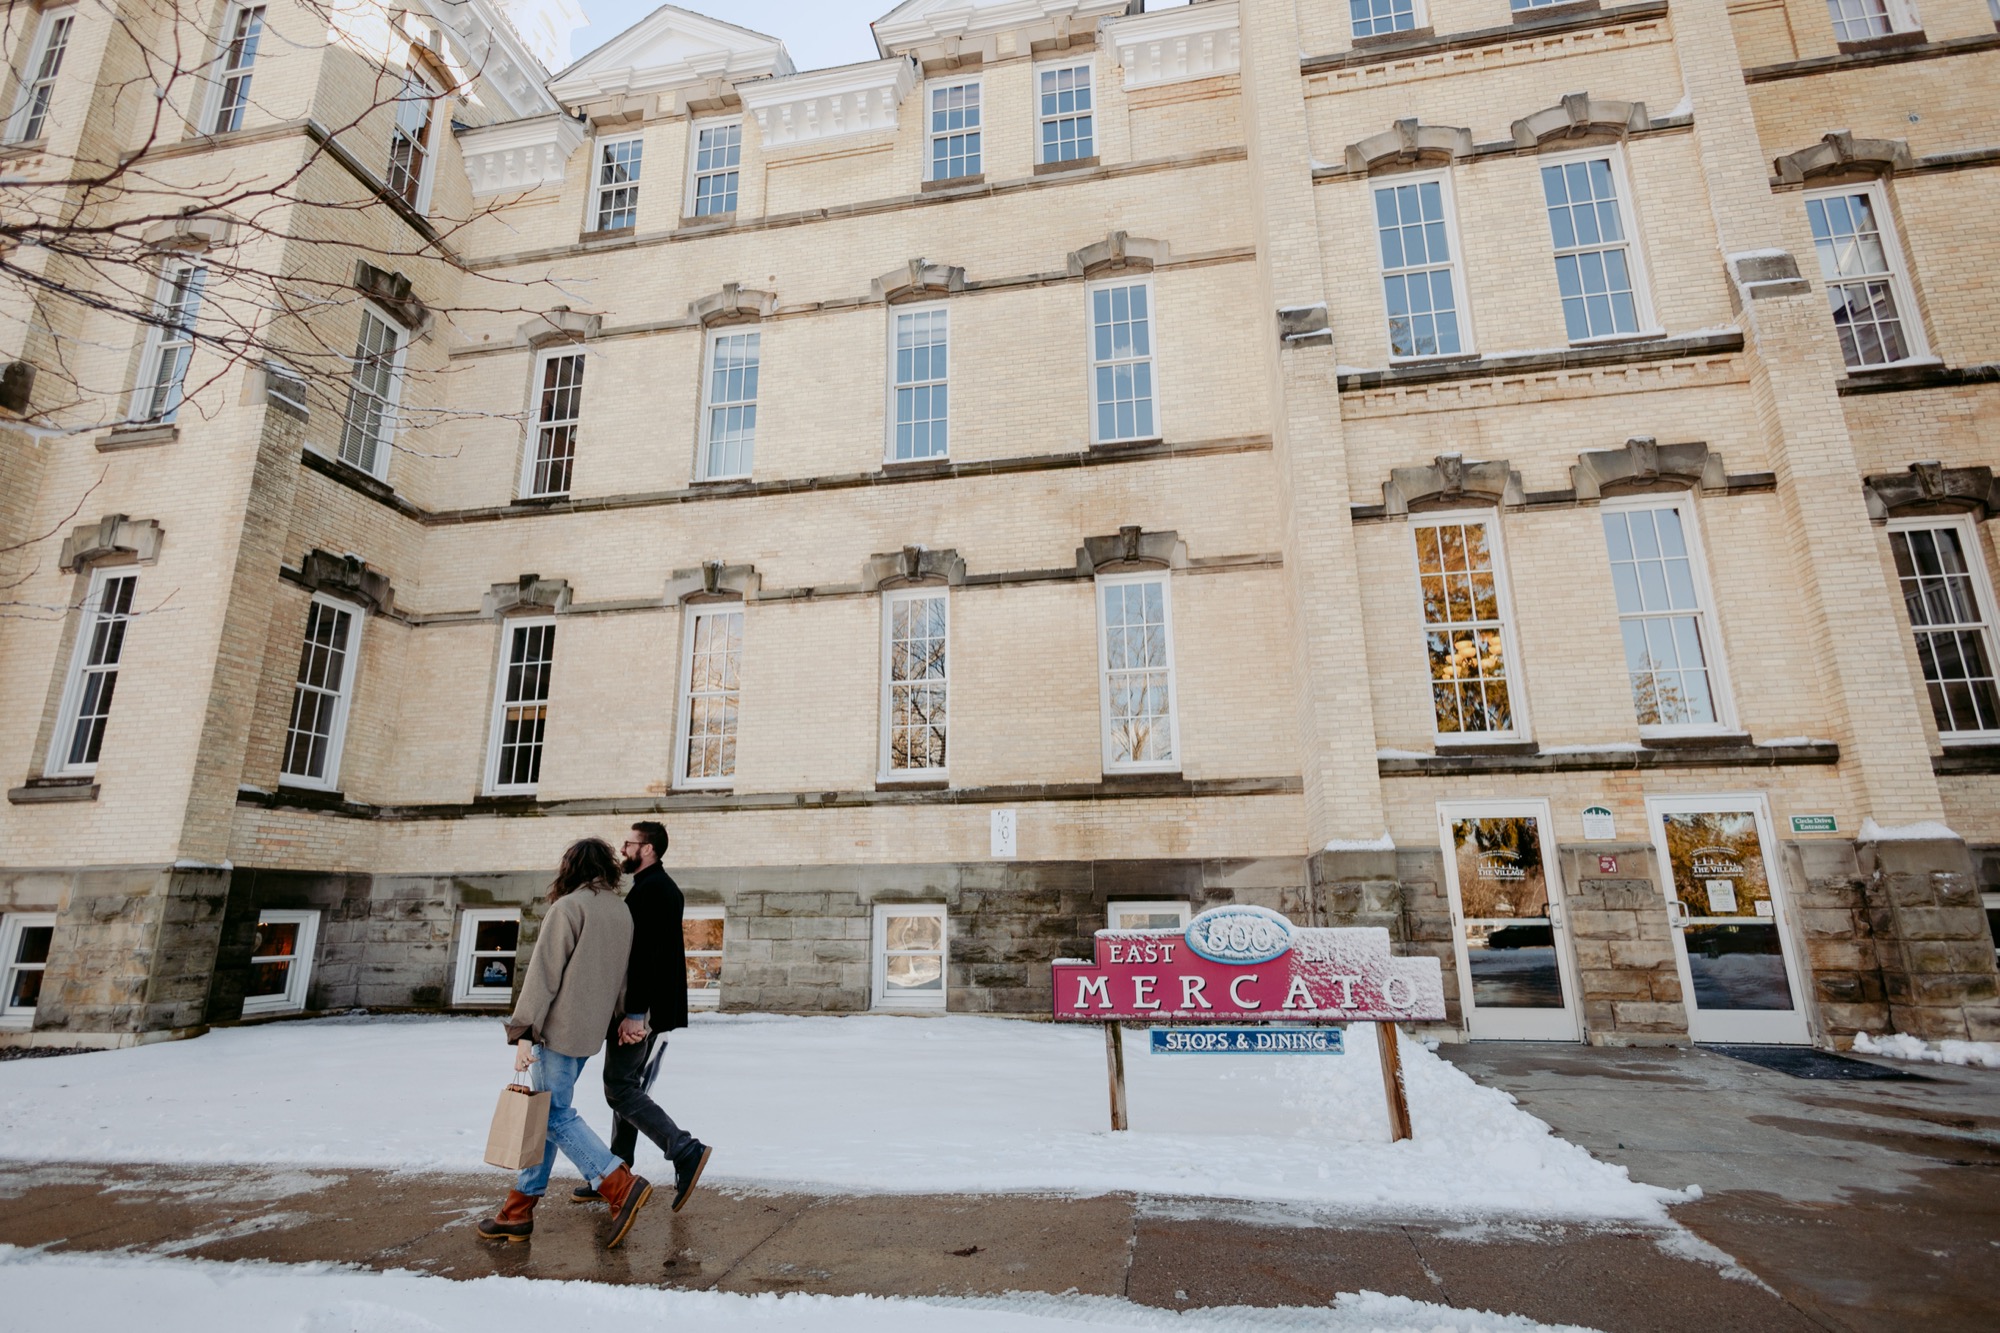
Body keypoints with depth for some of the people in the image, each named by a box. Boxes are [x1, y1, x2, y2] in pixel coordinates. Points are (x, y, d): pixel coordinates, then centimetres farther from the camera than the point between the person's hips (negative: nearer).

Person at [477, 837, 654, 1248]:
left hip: (560, 1029, -8)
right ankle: (520, 1209, 20)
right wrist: (616, 1019, 19)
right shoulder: (622, 910, 11)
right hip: (590, 1031, 8)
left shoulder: (568, 907, -12)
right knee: (547, 1112, 15)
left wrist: (523, 1032, -14)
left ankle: (621, 1185, -9)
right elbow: (622, 973, 14)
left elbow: (544, 974, -15)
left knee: (556, 1115, -1)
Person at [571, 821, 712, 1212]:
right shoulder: (667, 888, 17)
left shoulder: (649, 889, -15)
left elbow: (644, 953, -24)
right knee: (628, 1088, 15)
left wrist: (634, 1013, -27)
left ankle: (686, 1152, -10)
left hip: (642, 1009, -10)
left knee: (620, 1088, -6)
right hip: (660, 1010, 10)